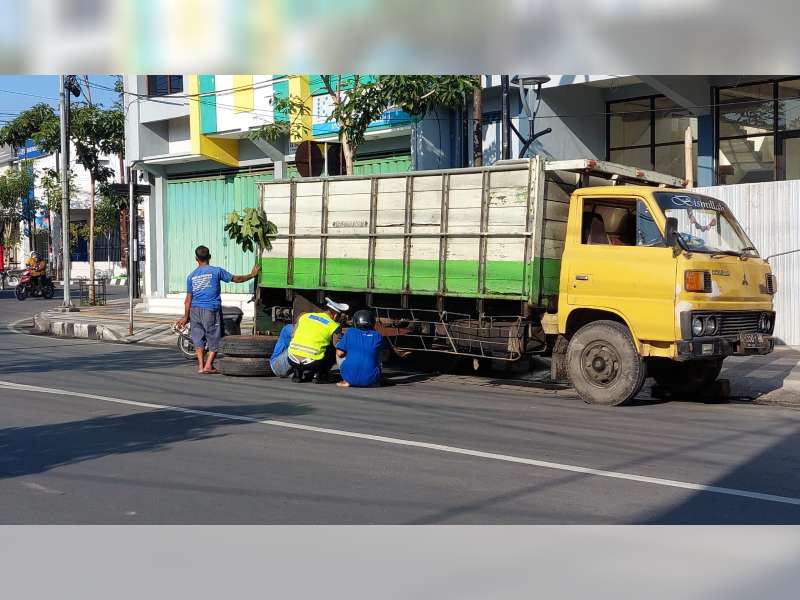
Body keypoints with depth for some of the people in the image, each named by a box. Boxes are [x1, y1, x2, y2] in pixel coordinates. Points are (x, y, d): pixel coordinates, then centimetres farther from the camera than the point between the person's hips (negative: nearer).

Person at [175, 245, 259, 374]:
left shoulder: (191, 276, 8)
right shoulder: (216, 271, -2)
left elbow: (188, 299, 7)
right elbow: (236, 279, 6)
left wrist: (186, 317, 10)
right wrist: (252, 274, 20)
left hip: (195, 310, 3)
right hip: (211, 310, -3)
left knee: (198, 339, 12)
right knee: (214, 340, 7)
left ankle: (201, 365, 7)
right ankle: (208, 365, 0)